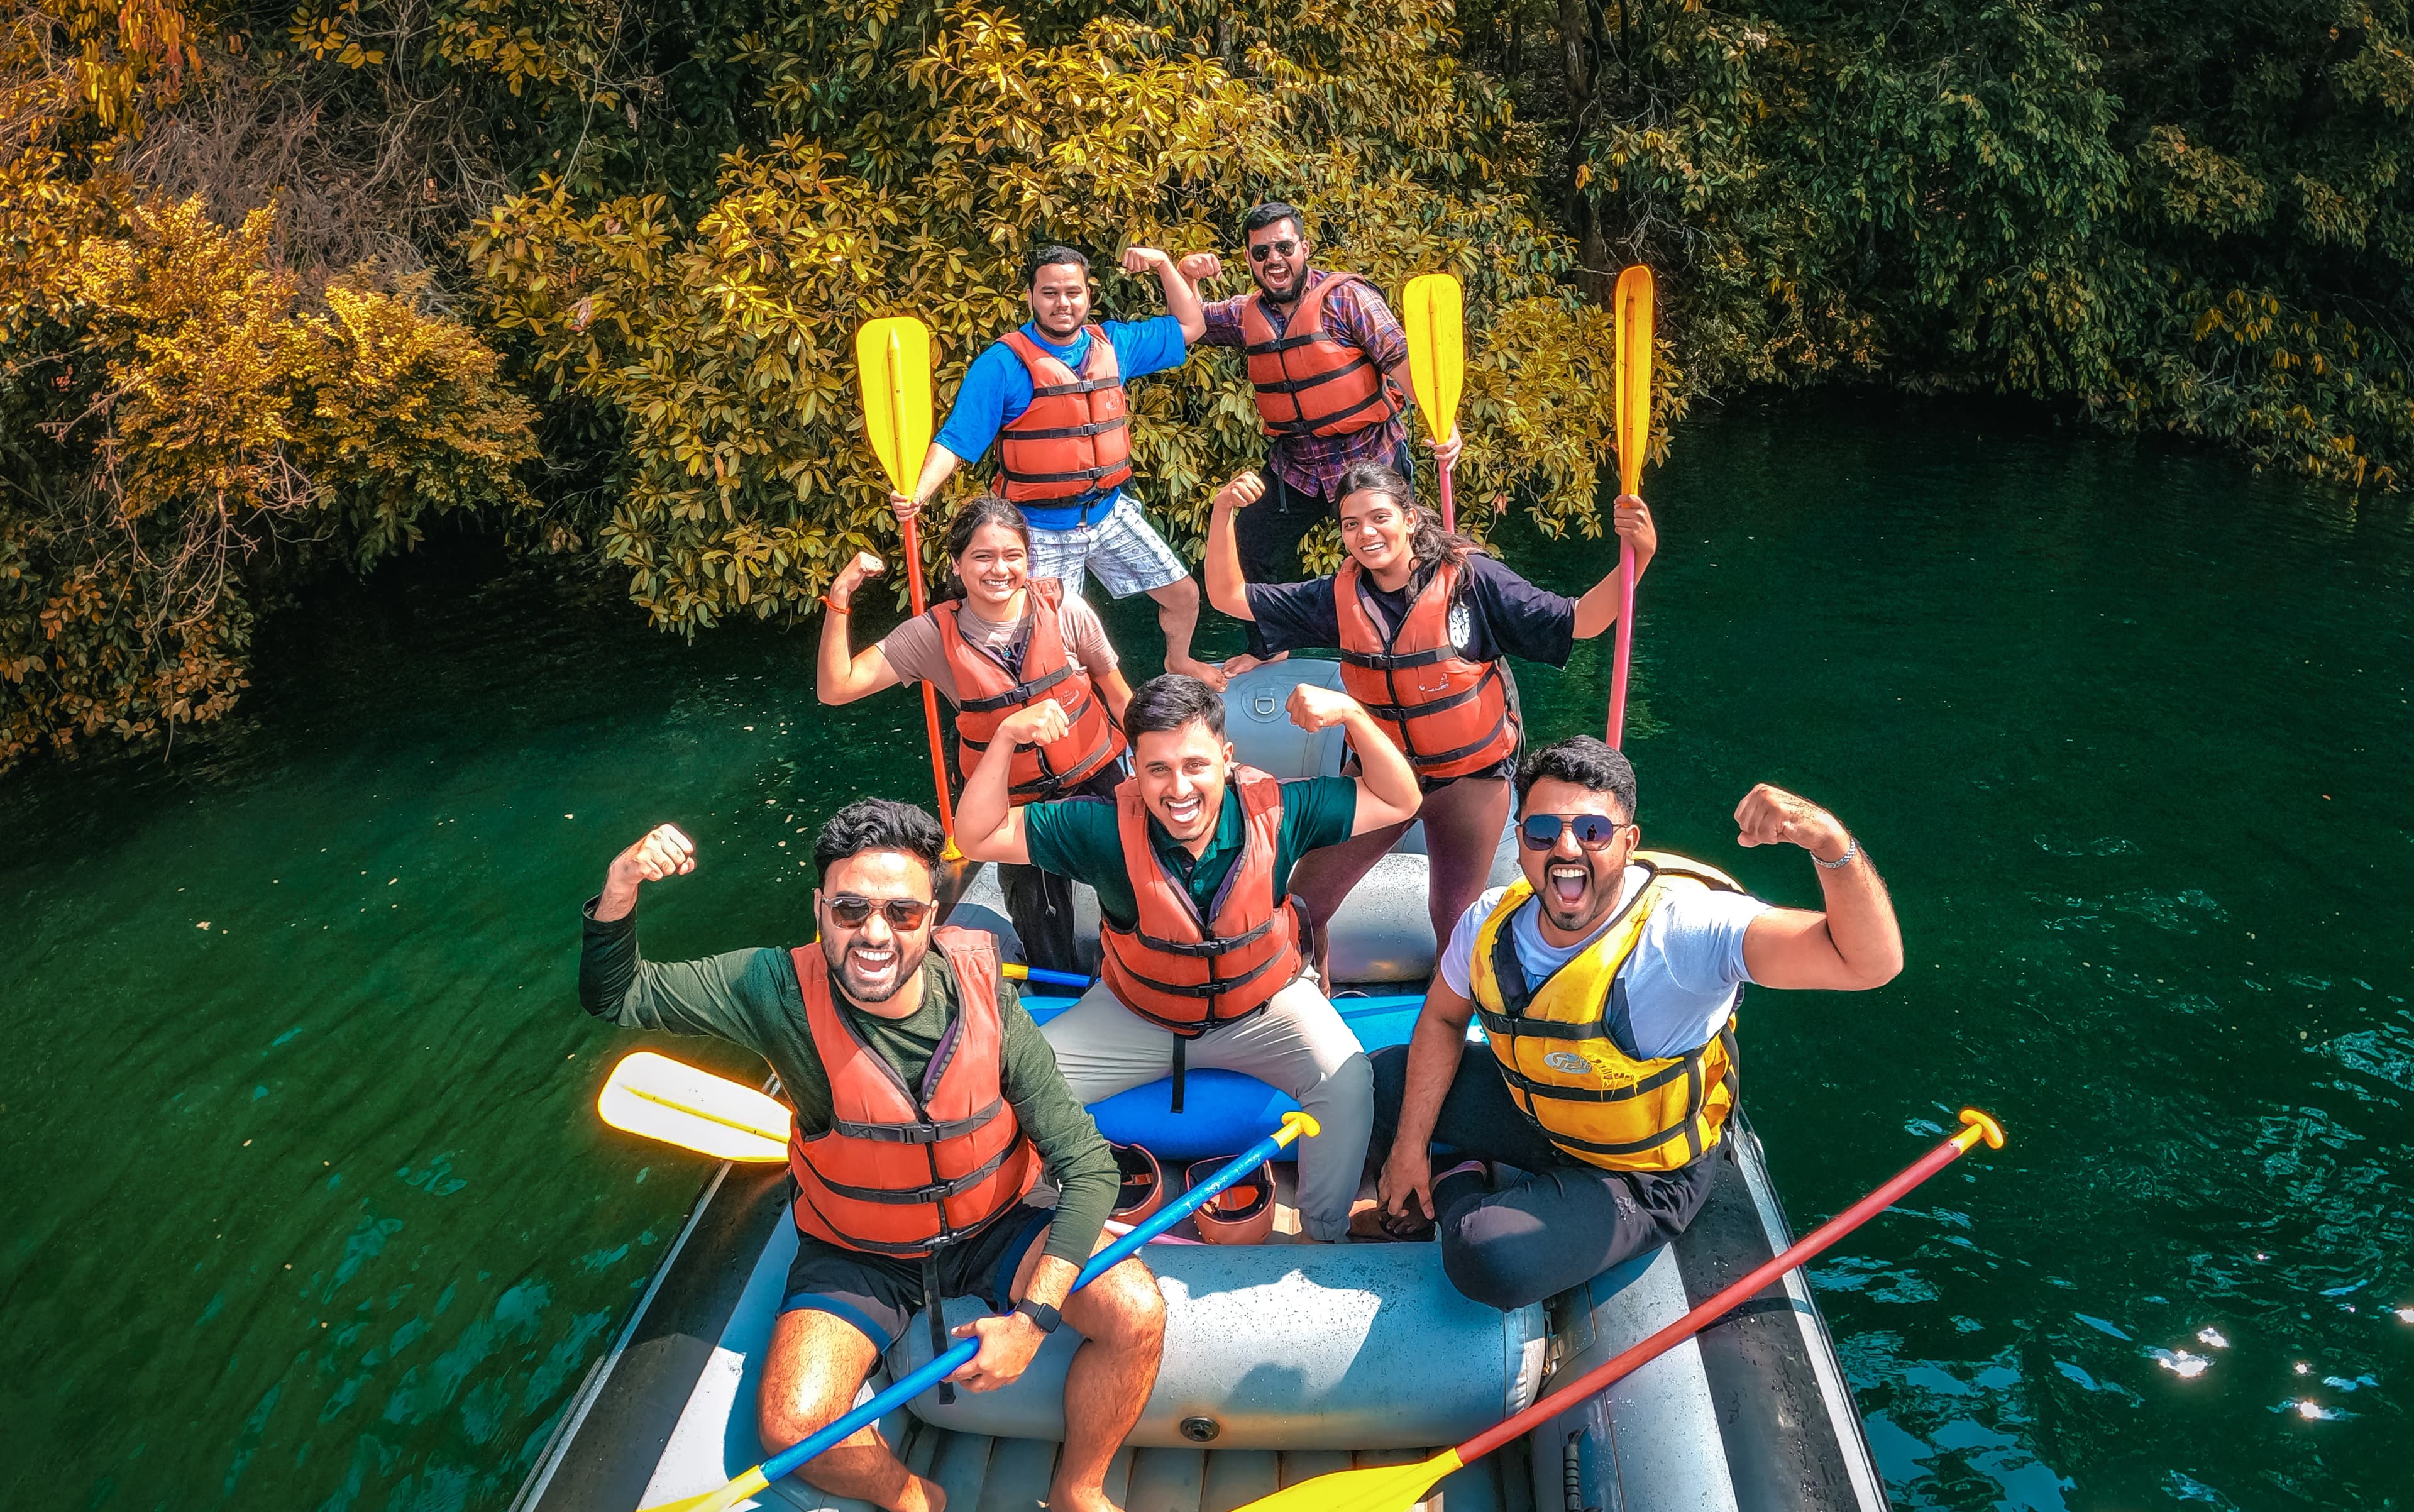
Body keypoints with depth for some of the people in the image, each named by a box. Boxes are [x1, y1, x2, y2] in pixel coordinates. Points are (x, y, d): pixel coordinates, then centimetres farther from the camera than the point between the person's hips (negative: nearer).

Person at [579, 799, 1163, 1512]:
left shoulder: (985, 999, -22)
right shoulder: (781, 992, -22)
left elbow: (1088, 1166, -18)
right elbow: (613, 996, -16)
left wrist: (1031, 1318, -28)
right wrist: (619, 894, -38)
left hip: (993, 1226, 0)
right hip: (855, 1253, 0)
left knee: (1136, 1313, -21)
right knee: (793, 1426, -23)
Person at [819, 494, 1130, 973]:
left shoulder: (1066, 613, -18)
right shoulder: (935, 635, -17)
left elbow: (1118, 694, -5)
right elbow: (836, 688, -21)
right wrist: (839, 601, -30)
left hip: (1099, 777, 0)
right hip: (1016, 802, 0)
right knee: (1042, 938, 16)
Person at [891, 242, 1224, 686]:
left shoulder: (1112, 343, 2)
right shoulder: (1004, 363, -15)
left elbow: (1188, 327, 14)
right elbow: (956, 440, -19)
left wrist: (1164, 265, 2)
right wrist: (918, 492, -35)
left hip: (1110, 512, 5)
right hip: (1043, 529, -5)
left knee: (1184, 595, 14)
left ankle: (1179, 660, 46)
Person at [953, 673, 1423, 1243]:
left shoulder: (1273, 809, -21)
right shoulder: (1108, 826, -22)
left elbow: (1399, 802, -15)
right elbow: (976, 837, -21)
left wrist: (1352, 714, -32)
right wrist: (1006, 737, -35)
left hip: (1266, 1008, -1)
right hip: (1134, 1015, 1)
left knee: (1346, 1079, -27)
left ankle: (1325, 1234, -1)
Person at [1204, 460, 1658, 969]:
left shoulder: (1470, 579, -17)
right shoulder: (1339, 596, -7)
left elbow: (1577, 622, -19)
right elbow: (1229, 596, -5)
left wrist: (1637, 557, -35)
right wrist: (1223, 513, -20)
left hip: (1469, 778, -3)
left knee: (1454, 921, 10)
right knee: (1301, 907, 4)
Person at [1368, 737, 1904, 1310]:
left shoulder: (1684, 928, -34)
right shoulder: (1494, 921, -15)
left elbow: (1871, 962, -44)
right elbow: (1443, 1018, 6)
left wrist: (1833, 844, -63)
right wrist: (1411, 1146, 3)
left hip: (1639, 1177, -5)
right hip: (1531, 1112, 6)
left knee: (1491, 1262, -29)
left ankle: (1457, 1195, 6)